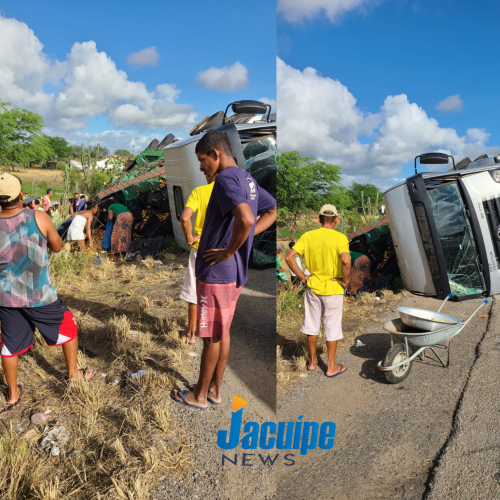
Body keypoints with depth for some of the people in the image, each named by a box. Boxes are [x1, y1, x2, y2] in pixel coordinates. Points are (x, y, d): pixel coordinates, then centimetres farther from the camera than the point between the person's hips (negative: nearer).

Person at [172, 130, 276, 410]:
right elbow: (272, 212, 20)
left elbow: (246, 219, -35)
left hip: (216, 274, -9)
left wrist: (228, 251, -20)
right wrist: (244, 240, 9)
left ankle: (199, 396, 23)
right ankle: (215, 390, 32)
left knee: (212, 336, 5)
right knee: (223, 333, 18)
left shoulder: (226, 179, -18)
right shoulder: (247, 179, 10)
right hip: (235, 273, 9)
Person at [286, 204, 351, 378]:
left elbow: (289, 257, -10)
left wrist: (302, 277, -2)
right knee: (332, 327, 12)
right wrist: (345, 280, -15)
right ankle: (331, 367, 24)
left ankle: (312, 361, 34)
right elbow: (346, 261, -31)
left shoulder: (308, 236, -5)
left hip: (313, 287, 3)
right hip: (333, 290, -3)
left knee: (312, 325, 18)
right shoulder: (340, 237, -15)